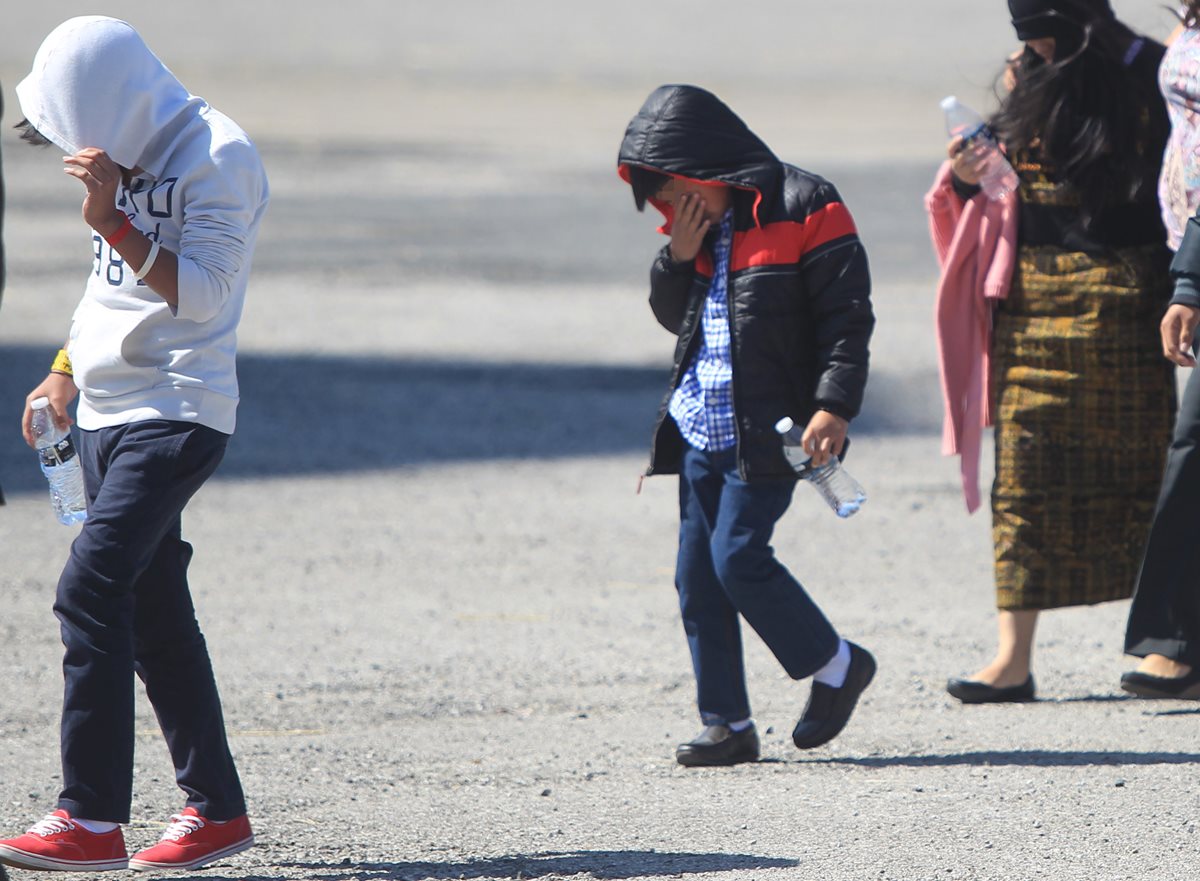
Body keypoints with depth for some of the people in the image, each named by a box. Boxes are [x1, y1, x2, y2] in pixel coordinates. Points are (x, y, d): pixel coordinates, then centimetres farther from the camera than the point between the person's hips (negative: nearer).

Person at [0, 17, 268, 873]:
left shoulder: (219, 159, -13)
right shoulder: (128, 155, 13)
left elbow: (198, 295, -19)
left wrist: (111, 219, -24)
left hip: (177, 415, -9)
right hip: (109, 413, 9)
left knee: (91, 589, -18)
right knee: (153, 611, 10)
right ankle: (216, 808, 18)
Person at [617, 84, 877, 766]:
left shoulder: (803, 208, -10)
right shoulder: (702, 222, 13)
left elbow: (847, 314, -12)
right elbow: (674, 317, 20)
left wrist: (834, 406, -20)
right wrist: (679, 256, 1)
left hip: (769, 429, -8)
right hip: (702, 423, 8)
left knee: (738, 556, -14)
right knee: (697, 574, 3)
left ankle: (837, 667, 6)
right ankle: (727, 723, 10)